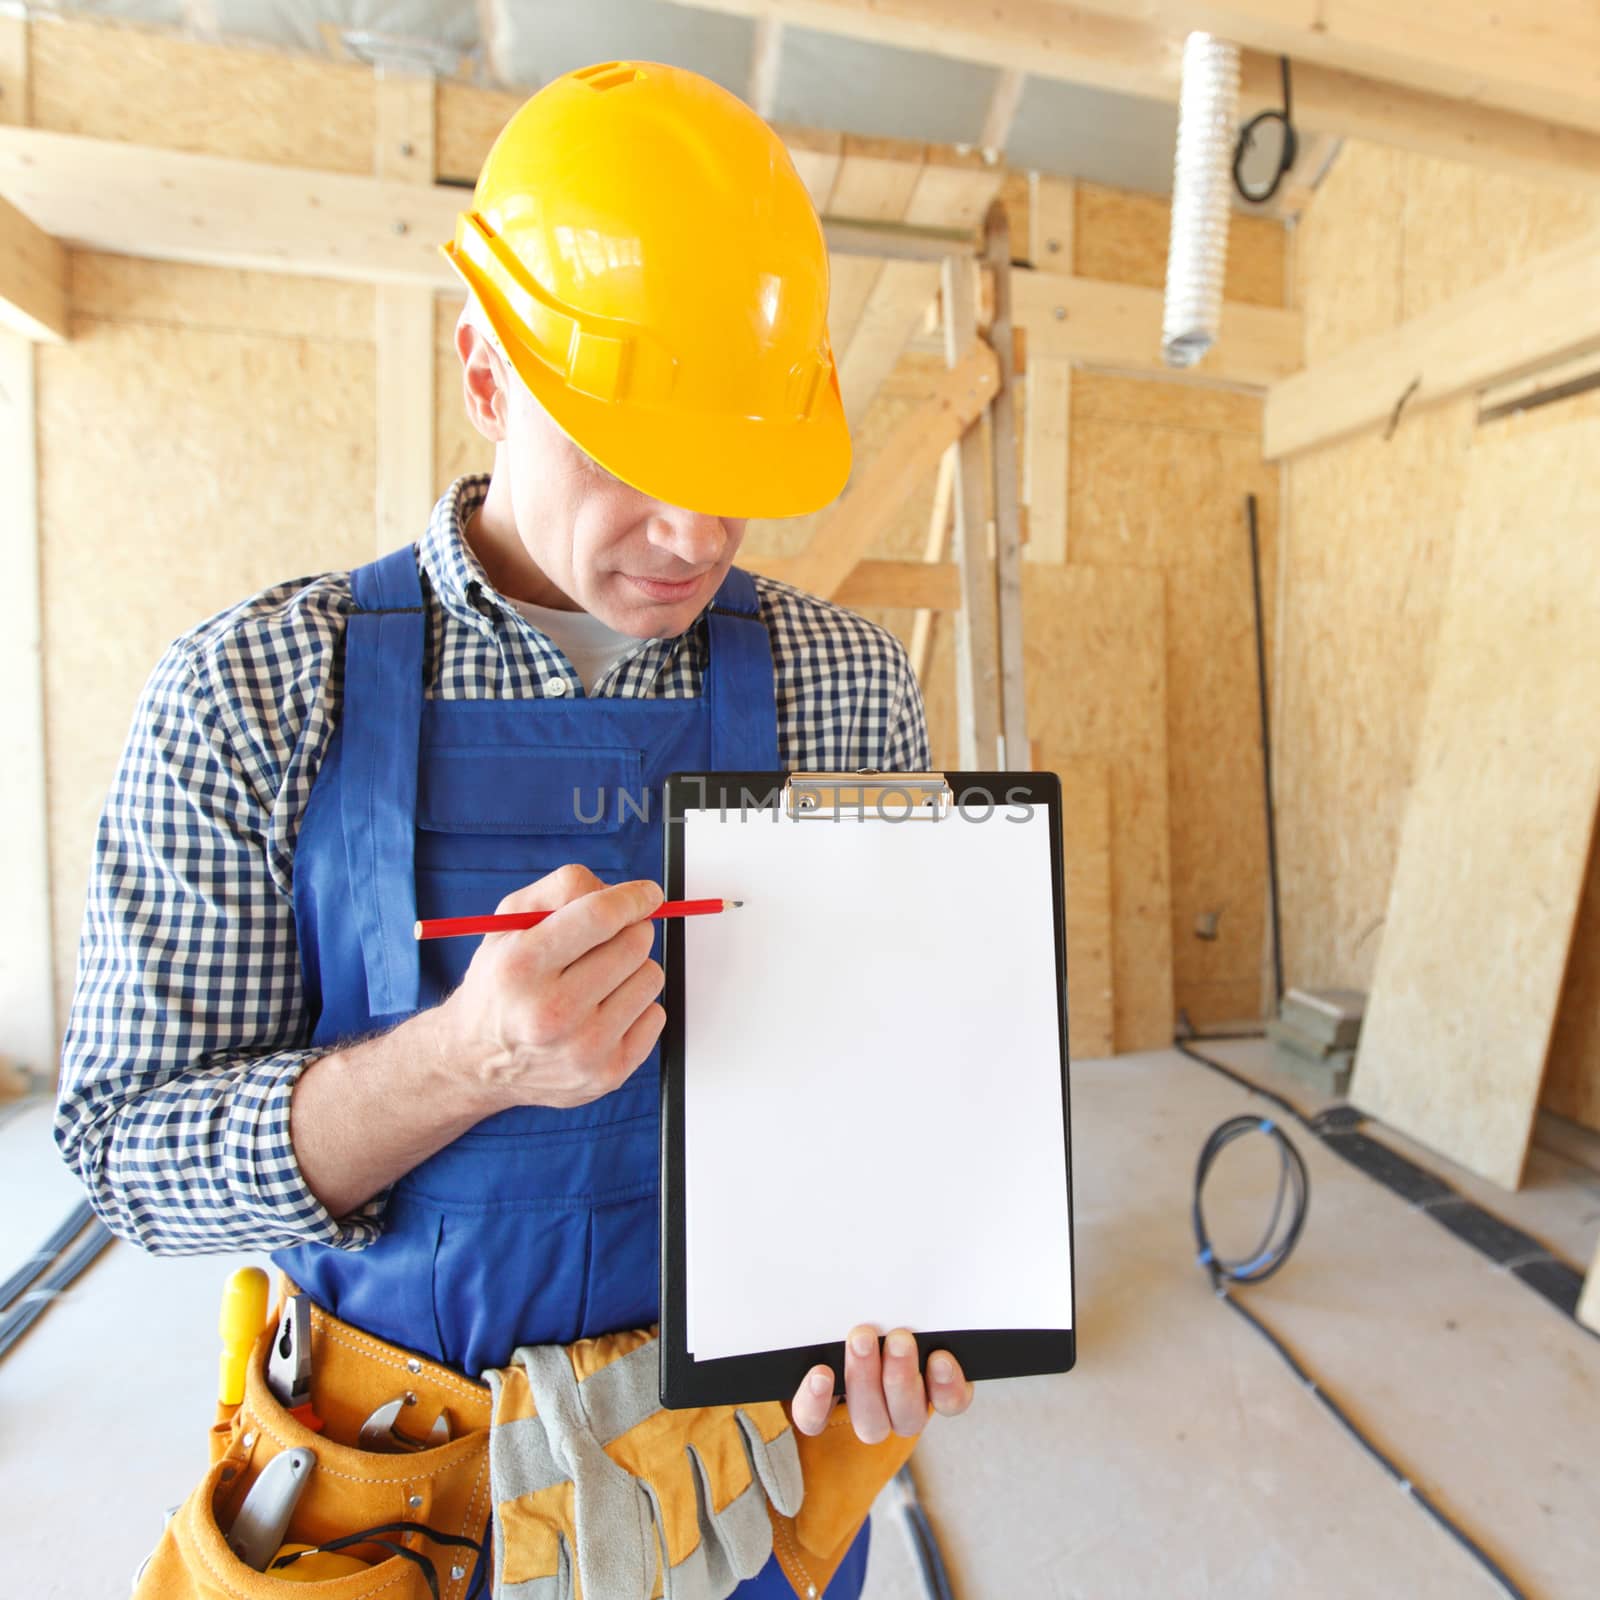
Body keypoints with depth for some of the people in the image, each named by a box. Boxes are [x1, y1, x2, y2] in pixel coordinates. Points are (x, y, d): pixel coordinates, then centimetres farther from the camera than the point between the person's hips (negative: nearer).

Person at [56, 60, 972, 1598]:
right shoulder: (247, 694, -15)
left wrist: (892, 1249, -19)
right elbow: (130, 1155, -12)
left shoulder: (850, 684, -10)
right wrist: (461, 1063, -30)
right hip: (414, 1467, 0)